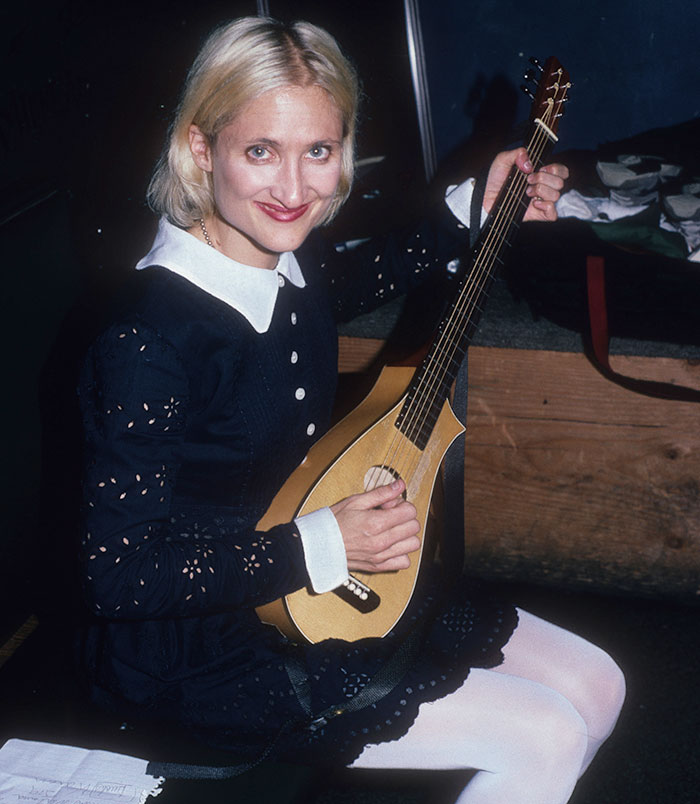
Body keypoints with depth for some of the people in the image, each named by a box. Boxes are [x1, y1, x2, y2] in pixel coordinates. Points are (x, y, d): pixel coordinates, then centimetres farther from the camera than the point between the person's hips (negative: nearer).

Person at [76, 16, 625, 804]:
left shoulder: (292, 264, -5)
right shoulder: (151, 339, -28)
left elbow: (359, 279, 23)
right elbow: (117, 571, -26)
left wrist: (474, 209, 17)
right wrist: (317, 546, -28)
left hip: (332, 585, 8)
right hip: (205, 648, -8)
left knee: (595, 684, 8)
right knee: (546, 738, -13)